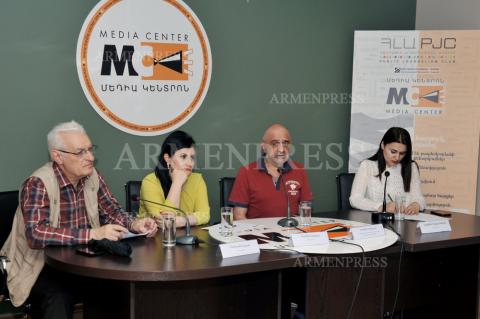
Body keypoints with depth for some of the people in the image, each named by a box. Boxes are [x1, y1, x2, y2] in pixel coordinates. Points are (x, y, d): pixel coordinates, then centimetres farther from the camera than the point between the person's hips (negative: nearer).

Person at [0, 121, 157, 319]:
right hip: (42, 267, -6)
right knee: (60, 299, -33)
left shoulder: (92, 176, 1)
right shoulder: (38, 184, -18)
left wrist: (133, 224, -12)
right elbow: (36, 235, -30)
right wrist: (93, 234, -34)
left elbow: (111, 211, 10)